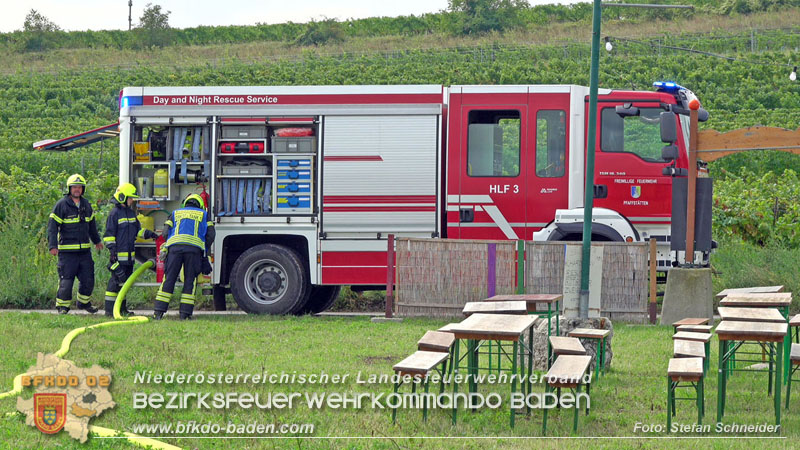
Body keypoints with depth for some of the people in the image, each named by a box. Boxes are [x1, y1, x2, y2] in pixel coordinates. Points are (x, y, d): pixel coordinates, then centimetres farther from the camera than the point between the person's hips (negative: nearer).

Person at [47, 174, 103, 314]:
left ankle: (84, 303, 27)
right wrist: (53, 246, -17)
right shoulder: (61, 205, -6)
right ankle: (62, 306, 5)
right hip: (67, 251, -6)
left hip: (85, 250, 6)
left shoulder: (86, 205, 13)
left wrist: (97, 241, 36)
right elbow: (52, 226, -9)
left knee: (88, 279, 8)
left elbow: (91, 225, 28)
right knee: (66, 280, -6)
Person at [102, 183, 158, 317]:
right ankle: (109, 309, -4)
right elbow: (109, 234, -10)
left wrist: (150, 234, 12)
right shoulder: (115, 213, -9)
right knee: (116, 280, -8)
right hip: (119, 255, -8)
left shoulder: (131, 213, 16)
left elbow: (138, 229, 26)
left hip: (129, 255, 8)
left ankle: (122, 308, 19)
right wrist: (112, 250, -15)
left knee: (125, 281, 12)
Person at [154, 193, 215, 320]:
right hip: (194, 247, -1)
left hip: (174, 245, 1)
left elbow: (165, 232, 15)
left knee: (169, 279, 3)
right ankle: (185, 313, 1)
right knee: (190, 280, 5)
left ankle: (158, 312, -1)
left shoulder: (175, 213, 27)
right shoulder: (203, 214, 24)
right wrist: (205, 251, 26)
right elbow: (211, 234, 14)